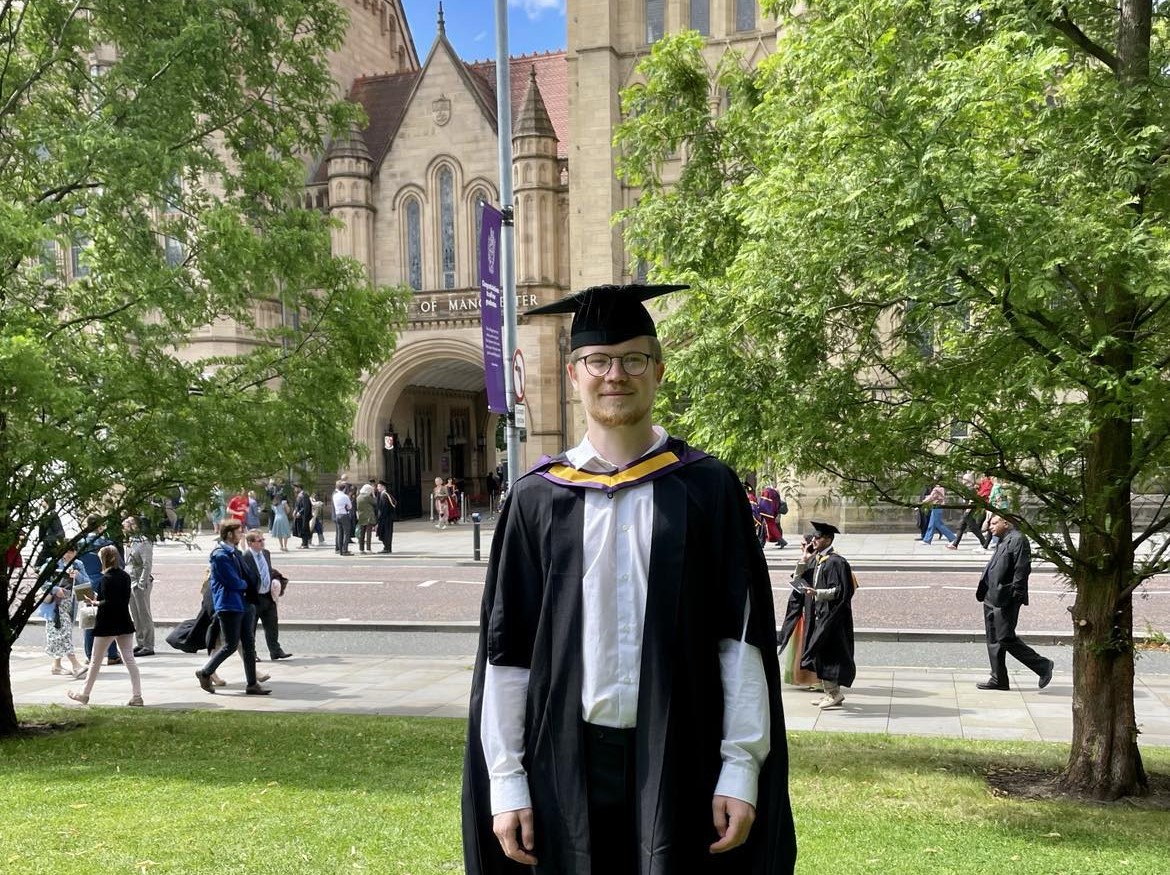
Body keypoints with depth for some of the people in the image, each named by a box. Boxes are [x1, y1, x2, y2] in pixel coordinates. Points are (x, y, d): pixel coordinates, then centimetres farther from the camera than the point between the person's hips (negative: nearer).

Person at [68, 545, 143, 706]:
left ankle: (84, 694, 22)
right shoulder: (125, 576, 4)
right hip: (124, 623, 6)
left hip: (107, 625, -6)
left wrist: (95, 602, -3)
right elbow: (127, 599, 8)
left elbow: (108, 603, -20)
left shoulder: (106, 578, -15)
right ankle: (137, 696, -1)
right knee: (129, 659, 3)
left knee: (95, 661, 9)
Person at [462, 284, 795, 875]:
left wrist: (742, 770, -8)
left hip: (681, 760, -1)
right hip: (567, 763, 1)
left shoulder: (707, 489, 0)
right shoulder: (537, 499, 2)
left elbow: (743, 634, -3)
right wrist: (505, 784, -2)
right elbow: (505, 649, 2)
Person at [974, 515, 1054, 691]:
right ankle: (998, 679, 16)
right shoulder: (1003, 541, 19)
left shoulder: (1018, 540, -12)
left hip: (1005, 600, -10)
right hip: (992, 599, 10)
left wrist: (1015, 594, -21)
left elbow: (1022, 570, -19)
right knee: (993, 639, 10)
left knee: (1006, 638, -8)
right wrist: (983, 591, 18)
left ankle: (1042, 666, 6)